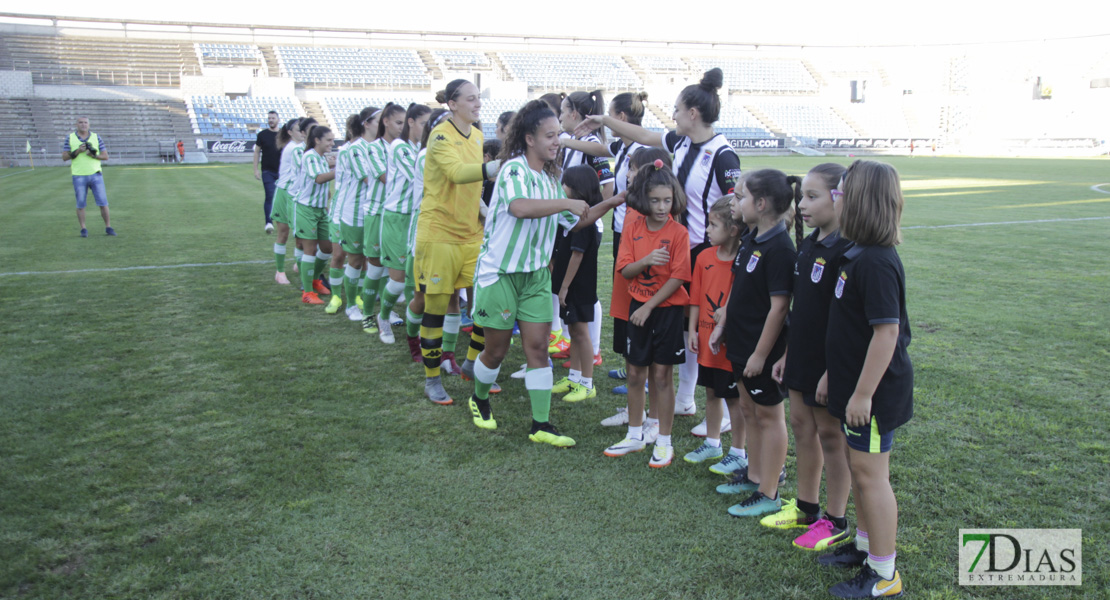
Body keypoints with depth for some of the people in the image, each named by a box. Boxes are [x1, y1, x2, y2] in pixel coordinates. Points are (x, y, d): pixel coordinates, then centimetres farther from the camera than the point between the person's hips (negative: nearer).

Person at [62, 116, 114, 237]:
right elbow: (64, 157, 2)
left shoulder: (96, 138, 6)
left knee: (103, 202, -2)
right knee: (80, 204, 3)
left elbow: (105, 156, 5)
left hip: (95, 174, 0)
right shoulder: (69, 138, 5)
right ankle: (83, 229, 10)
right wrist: (77, 151, -13)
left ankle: (108, 228, 5)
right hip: (78, 176, 0)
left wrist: (94, 155, -13)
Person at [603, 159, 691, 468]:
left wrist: (649, 306, -14)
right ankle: (635, 435, 27)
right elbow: (625, 270, -3)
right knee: (635, 372, 11)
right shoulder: (632, 228, 1)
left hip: (667, 308, -4)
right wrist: (645, 261, -23)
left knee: (662, 374, 2)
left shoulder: (678, 232, -10)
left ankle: (664, 442, 15)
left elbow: (677, 278, -13)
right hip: (638, 307, 4)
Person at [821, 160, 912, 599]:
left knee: (870, 473, 1)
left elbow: (887, 331, -27)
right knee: (859, 469, 21)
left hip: (875, 390, -10)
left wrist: (863, 393, -23)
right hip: (856, 384, 10)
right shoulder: (858, 254, 7)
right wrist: (842, 378, 20)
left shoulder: (876, 263, -24)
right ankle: (865, 545, 38)